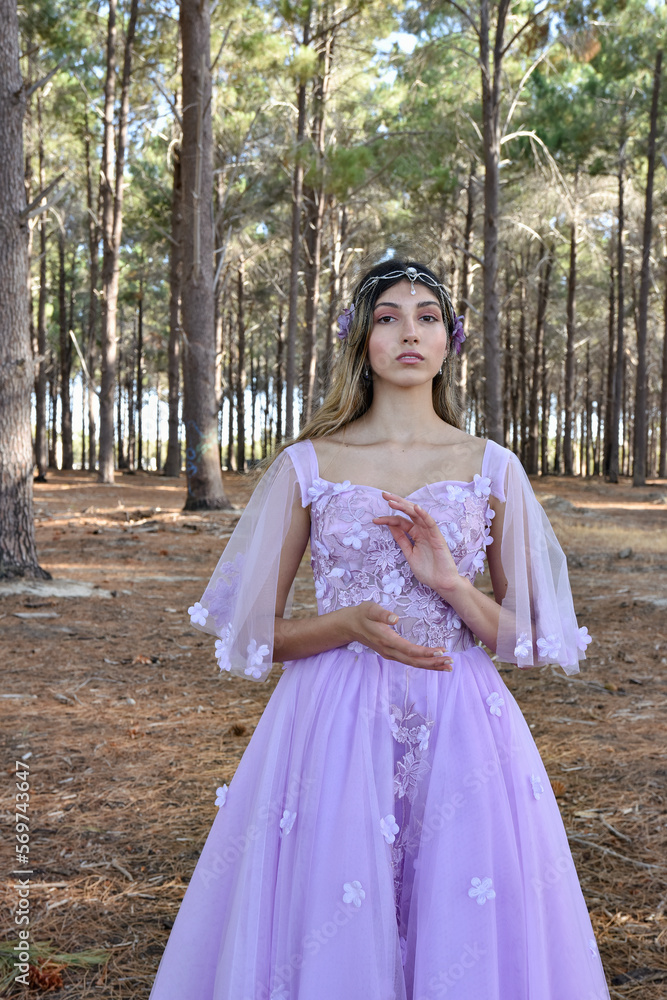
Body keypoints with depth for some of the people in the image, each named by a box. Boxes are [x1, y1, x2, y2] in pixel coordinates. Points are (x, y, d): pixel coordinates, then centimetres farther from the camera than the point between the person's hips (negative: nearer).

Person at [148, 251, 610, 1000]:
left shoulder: (492, 469, 5)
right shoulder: (307, 466, 3)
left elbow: (530, 641, 7)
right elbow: (251, 631, 4)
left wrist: (452, 586, -11)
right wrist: (348, 624, -13)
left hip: (462, 735, 1)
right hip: (335, 731, -1)